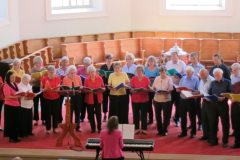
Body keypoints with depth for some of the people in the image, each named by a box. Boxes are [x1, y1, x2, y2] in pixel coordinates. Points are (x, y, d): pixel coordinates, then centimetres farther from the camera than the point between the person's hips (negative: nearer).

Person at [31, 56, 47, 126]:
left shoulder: (44, 69, 4)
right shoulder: (33, 70, 0)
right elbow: (32, 80, -5)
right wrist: (37, 78, -24)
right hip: (35, 88, -1)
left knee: (43, 104, 3)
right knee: (35, 104, 3)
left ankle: (43, 119, 12)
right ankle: (36, 120, 9)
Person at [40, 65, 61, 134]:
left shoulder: (57, 79, -1)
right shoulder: (44, 79, -5)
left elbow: (59, 88, 6)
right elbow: (41, 89, 0)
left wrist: (57, 89, -16)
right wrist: (44, 90, -21)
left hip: (56, 98, 1)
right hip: (47, 98, -1)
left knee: (55, 112, 6)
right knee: (48, 113, 2)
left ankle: (55, 127, 17)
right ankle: (48, 128, 11)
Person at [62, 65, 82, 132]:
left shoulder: (78, 78, 2)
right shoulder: (65, 79, -6)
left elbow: (81, 86, 12)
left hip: (78, 96, 3)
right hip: (69, 96, -3)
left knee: (77, 111, 9)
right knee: (70, 112, -1)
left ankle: (77, 126, 20)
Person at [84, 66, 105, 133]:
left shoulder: (99, 78, 1)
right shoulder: (87, 80, 0)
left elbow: (104, 88, 5)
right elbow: (85, 90, 2)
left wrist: (101, 89, -17)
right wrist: (89, 91, -18)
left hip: (98, 98, 0)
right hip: (90, 99, 0)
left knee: (98, 113, -4)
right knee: (91, 114, 3)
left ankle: (99, 128, 6)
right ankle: (93, 128, 15)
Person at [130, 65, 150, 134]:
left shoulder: (146, 78, 1)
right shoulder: (133, 79, 3)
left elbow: (149, 89, 1)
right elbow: (131, 89, 3)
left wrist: (145, 89, -20)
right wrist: (133, 91, -18)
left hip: (144, 99, -1)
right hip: (135, 99, 1)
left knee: (144, 114, 2)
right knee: (135, 114, 2)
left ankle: (144, 129, 10)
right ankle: (136, 129, 10)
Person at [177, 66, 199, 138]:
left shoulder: (196, 80, -5)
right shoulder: (183, 78, 10)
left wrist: (192, 90, -25)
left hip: (191, 100, -5)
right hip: (182, 99, 5)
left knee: (192, 117, 3)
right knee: (183, 117, 11)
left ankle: (193, 132, 14)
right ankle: (184, 132, 23)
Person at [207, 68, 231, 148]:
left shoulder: (227, 82, 2)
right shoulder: (213, 83, 13)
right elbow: (209, 93, 12)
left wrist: (224, 98, -20)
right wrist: (208, 98, -9)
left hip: (223, 104, -3)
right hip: (213, 104, 4)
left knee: (225, 123, 0)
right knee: (212, 123, 5)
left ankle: (225, 141, 8)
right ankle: (213, 140, 15)